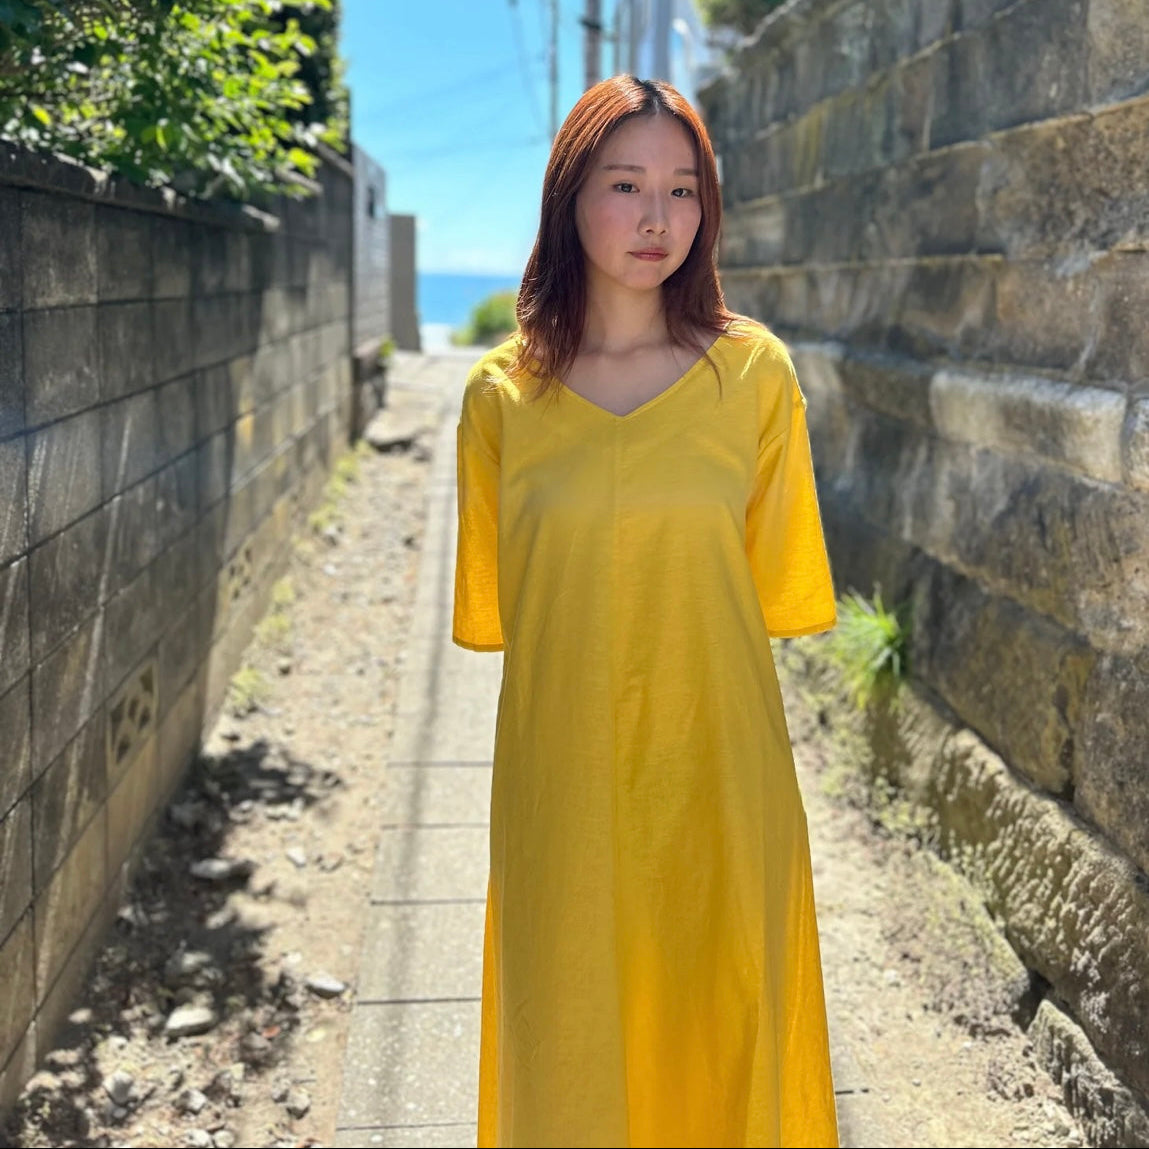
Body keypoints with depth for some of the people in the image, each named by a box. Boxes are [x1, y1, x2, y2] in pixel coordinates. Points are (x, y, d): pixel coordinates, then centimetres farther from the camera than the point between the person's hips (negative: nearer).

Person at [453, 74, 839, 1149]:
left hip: (715, 767, 0)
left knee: (721, 1021, 14)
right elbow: (490, 608, 6)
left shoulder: (753, 371, -3)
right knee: (569, 1031, 13)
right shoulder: (503, 392, -2)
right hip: (562, 773, 1)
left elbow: (776, 587, 2)